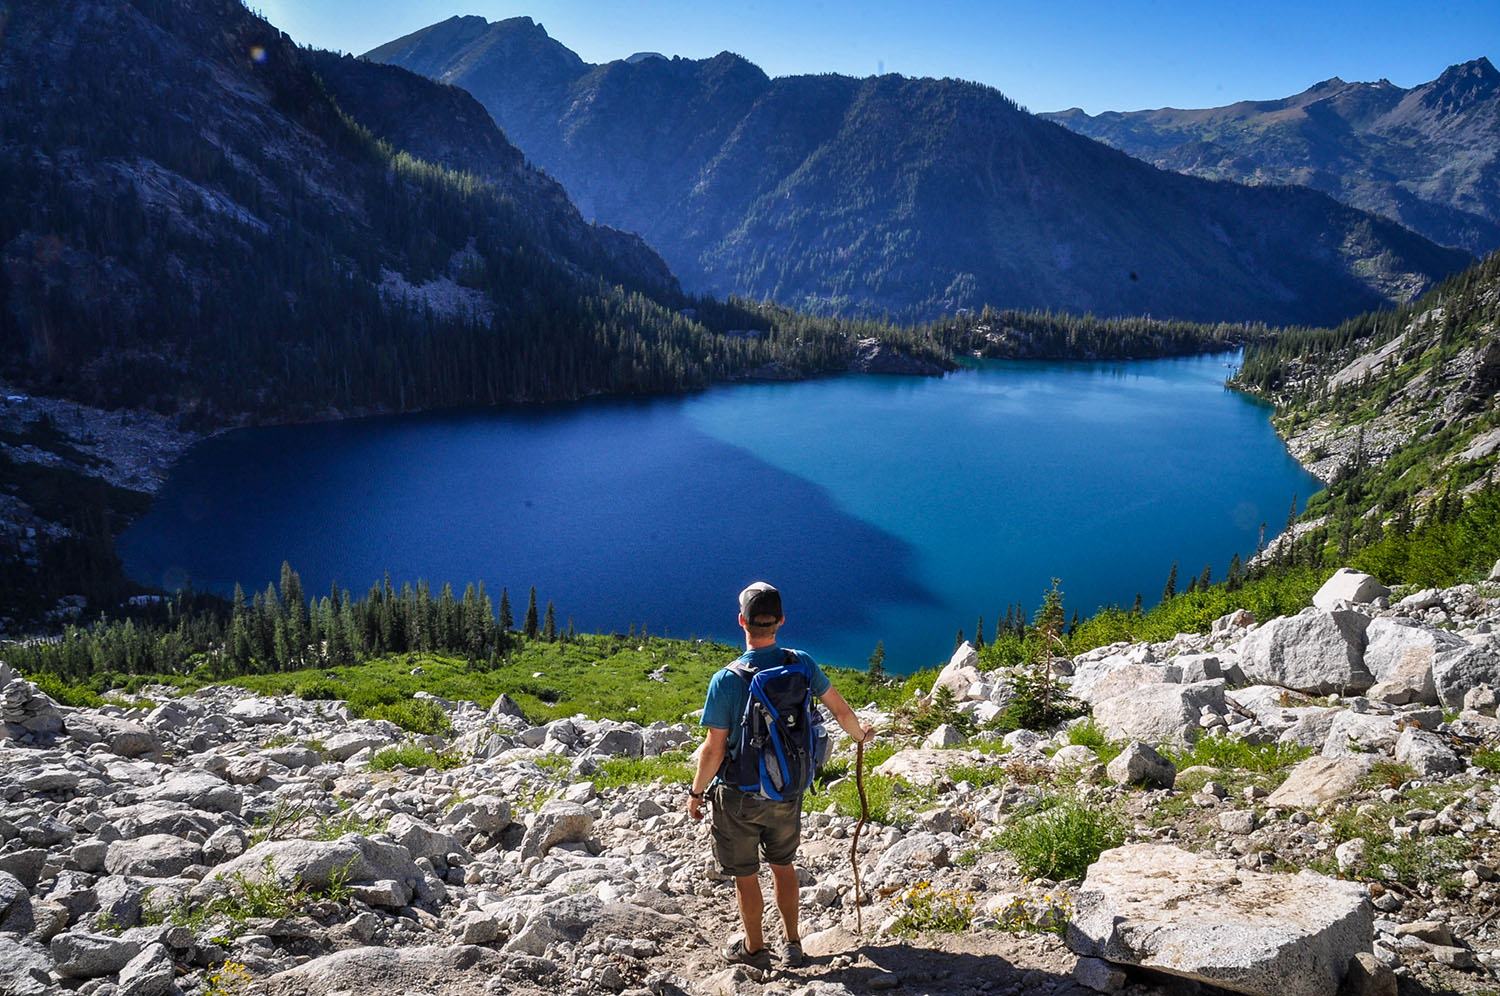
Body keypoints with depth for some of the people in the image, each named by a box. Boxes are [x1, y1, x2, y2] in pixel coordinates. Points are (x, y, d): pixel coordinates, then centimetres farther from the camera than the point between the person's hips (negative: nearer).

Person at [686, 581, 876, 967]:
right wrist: (860, 734, 23)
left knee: (746, 876, 16)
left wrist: (696, 792, -1)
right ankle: (793, 944, 37)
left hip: (739, 796, -4)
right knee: (783, 866, 25)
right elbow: (841, 710, 1)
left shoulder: (726, 680, -22)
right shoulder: (801, 664, -11)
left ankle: (754, 947, 35)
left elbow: (714, 749, -17)